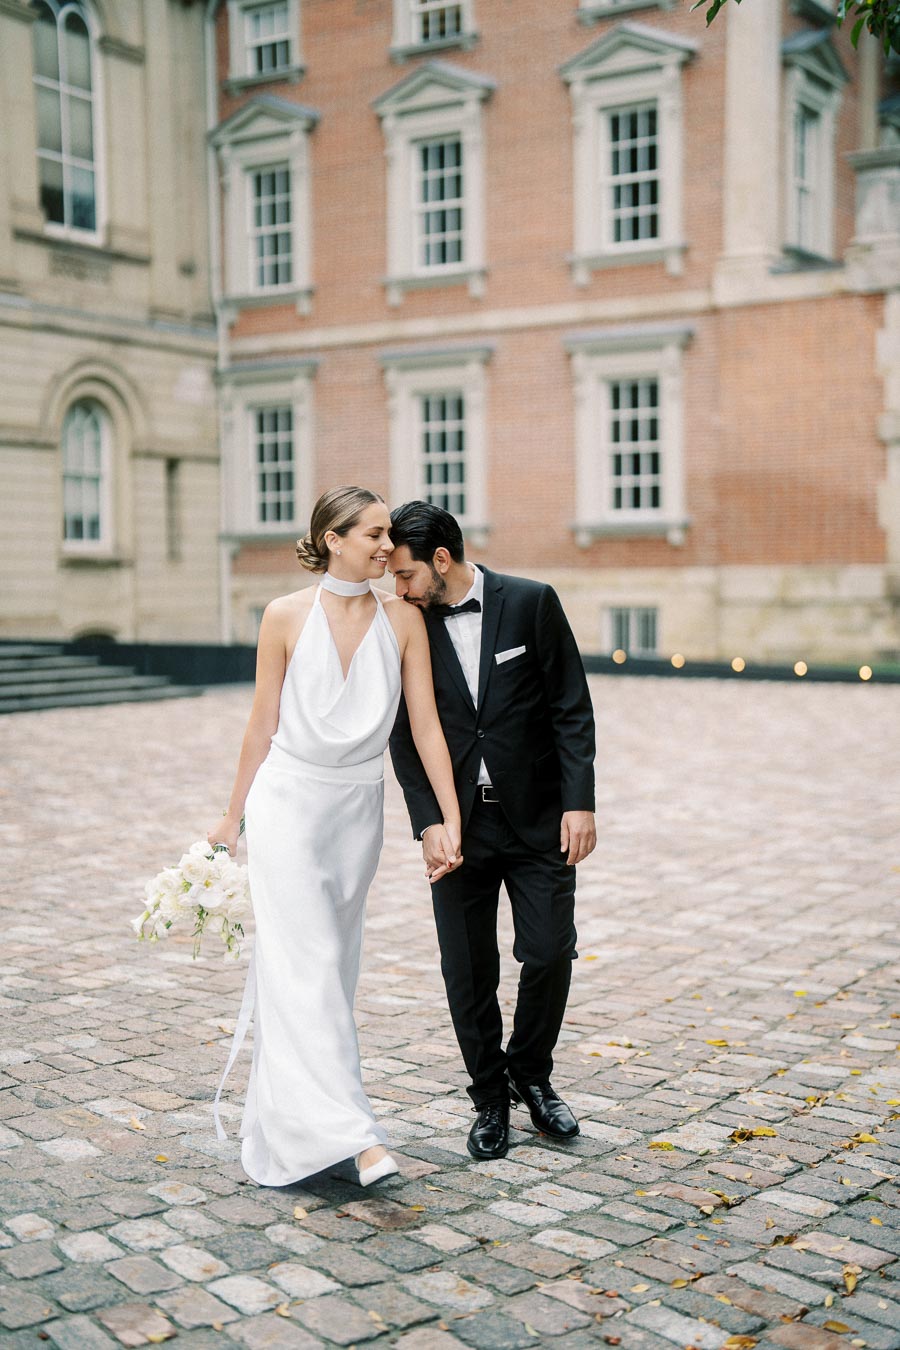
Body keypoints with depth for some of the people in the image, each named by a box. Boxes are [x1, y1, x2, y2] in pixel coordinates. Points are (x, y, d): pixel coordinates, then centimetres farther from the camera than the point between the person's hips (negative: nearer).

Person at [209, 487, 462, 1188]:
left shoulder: (403, 620, -2)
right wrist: (234, 815, 6)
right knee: (306, 963, -10)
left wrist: (451, 819, -8)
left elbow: (426, 724, -3)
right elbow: (263, 725, 1)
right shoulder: (286, 616, -7)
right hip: (290, 800, -3)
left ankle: (287, 1120, 27)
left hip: (359, 807, 3)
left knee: (335, 963, 11)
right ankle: (351, 1132, -12)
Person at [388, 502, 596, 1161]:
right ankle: (491, 1097, 24)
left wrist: (579, 803, -11)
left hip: (538, 821, -1)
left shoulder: (532, 603, -5)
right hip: (459, 826, 2)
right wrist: (428, 823, -10)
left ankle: (531, 1074, 25)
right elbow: (406, 736, 1)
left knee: (550, 954, -2)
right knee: (469, 970, 4)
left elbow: (572, 708, -4)